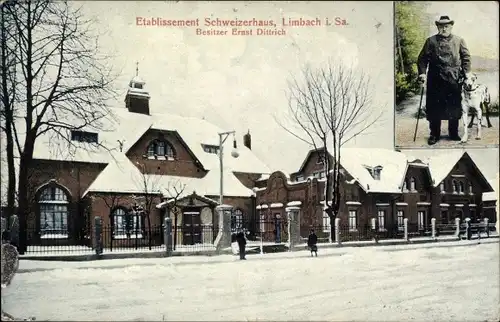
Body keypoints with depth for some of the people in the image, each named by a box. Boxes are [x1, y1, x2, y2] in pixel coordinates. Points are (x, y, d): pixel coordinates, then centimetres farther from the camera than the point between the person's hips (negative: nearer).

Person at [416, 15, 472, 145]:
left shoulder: (459, 41, 10)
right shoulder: (431, 41, 7)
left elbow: (466, 57, 9)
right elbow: (422, 58, 4)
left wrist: (467, 72, -1)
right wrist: (422, 73, -7)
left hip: (454, 80, 1)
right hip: (435, 80, -1)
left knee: (454, 107, 6)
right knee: (434, 107, 2)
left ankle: (453, 133, 20)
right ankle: (434, 135, 13)